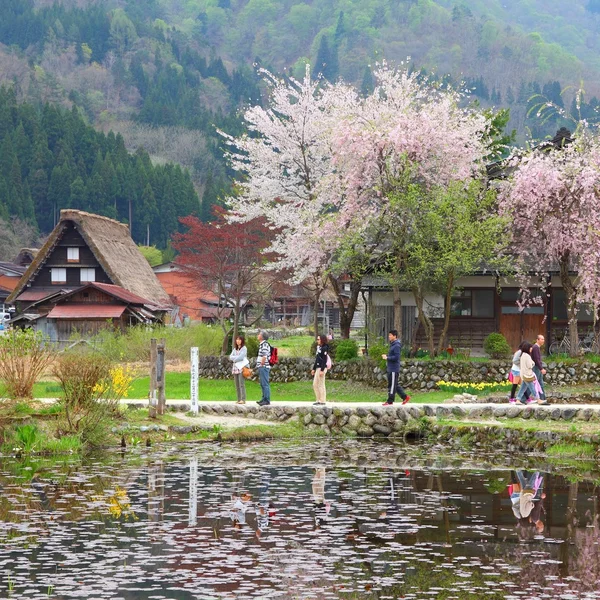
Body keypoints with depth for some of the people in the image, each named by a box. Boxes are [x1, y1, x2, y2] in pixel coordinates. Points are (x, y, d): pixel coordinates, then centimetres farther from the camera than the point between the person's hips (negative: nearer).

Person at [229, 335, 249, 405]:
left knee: (241, 384, -13)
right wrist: (237, 357, -9)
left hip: (242, 368, -7)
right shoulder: (235, 349, 19)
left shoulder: (244, 348, -1)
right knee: (237, 385, 4)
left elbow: (241, 357, -12)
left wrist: (234, 359, 1)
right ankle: (239, 399, 5)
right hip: (235, 368, 7)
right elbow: (230, 357, 8)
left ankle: (243, 400, -16)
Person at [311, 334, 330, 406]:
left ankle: (322, 401, -1)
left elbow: (324, 360, -17)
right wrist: (313, 369, 21)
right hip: (318, 368, 10)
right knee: (315, 384, 12)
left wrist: (322, 370, -21)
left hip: (322, 368, -10)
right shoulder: (319, 348, 15)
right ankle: (319, 400, 17)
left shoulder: (324, 348, -12)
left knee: (321, 385, -5)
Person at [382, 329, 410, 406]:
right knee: (396, 385, 14)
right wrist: (386, 356, 8)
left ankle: (390, 401, 1)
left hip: (394, 369, -10)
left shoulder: (396, 346, -16)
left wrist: (387, 358, -17)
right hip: (391, 368, 10)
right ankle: (405, 397, 19)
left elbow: (396, 357, -22)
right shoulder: (392, 344, 15)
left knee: (392, 385, -4)